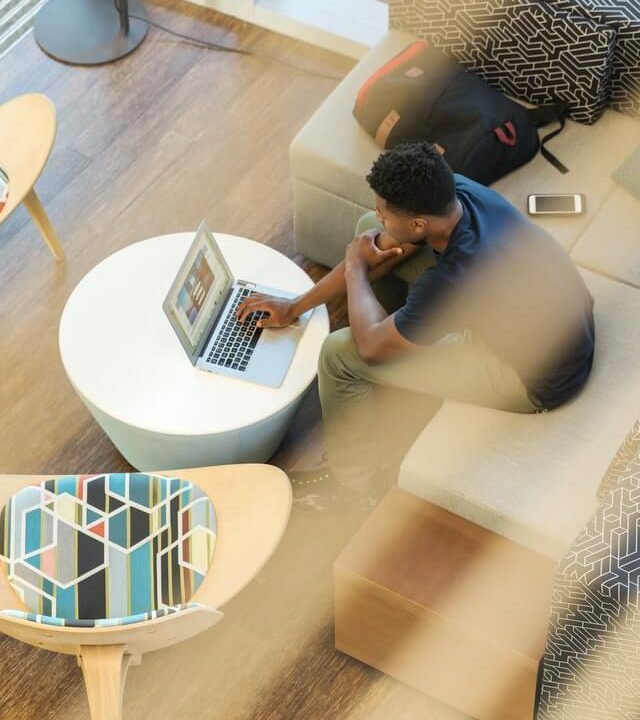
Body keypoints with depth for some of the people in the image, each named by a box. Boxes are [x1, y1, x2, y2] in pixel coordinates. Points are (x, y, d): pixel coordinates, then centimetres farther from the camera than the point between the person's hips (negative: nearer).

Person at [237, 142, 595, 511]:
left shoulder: (456, 277, -39)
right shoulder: (452, 190, -16)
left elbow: (371, 346, -22)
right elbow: (381, 247, 2)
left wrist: (355, 267, -6)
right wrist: (296, 306, 5)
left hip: (539, 378, -8)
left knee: (339, 353, -12)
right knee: (370, 231, 7)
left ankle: (355, 478, 16)